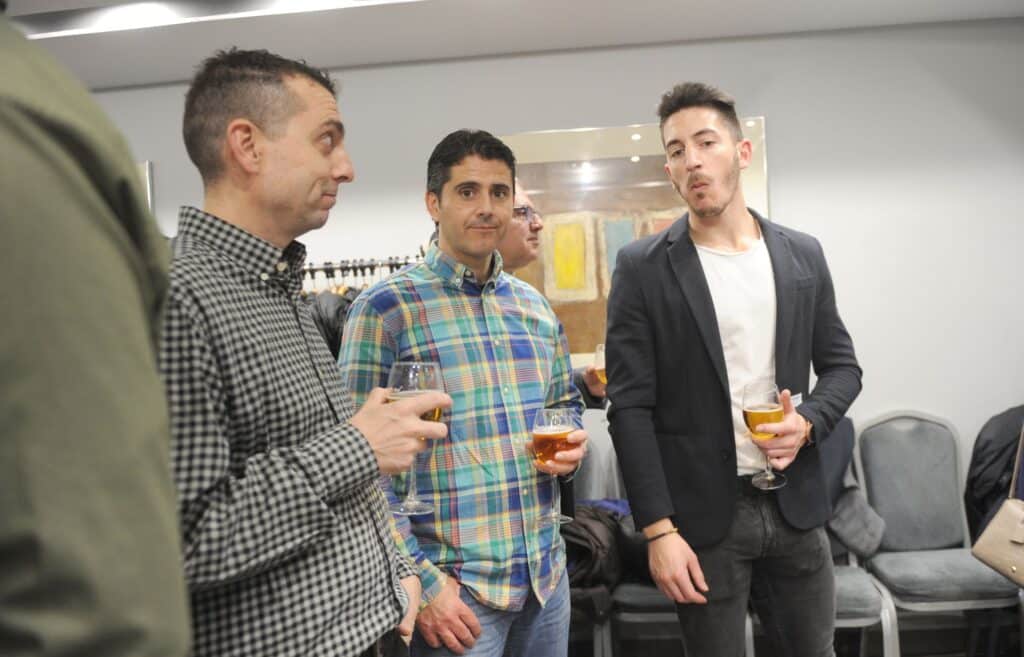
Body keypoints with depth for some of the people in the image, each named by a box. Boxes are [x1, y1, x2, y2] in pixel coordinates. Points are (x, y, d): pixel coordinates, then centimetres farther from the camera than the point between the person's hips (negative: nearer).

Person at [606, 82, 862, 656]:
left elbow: (842, 365, 12)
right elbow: (631, 407, -9)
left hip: (796, 505, 4)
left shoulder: (803, 255, 5)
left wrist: (808, 421, -10)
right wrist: (659, 530, -13)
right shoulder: (642, 268, -7)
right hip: (703, 512, -3)